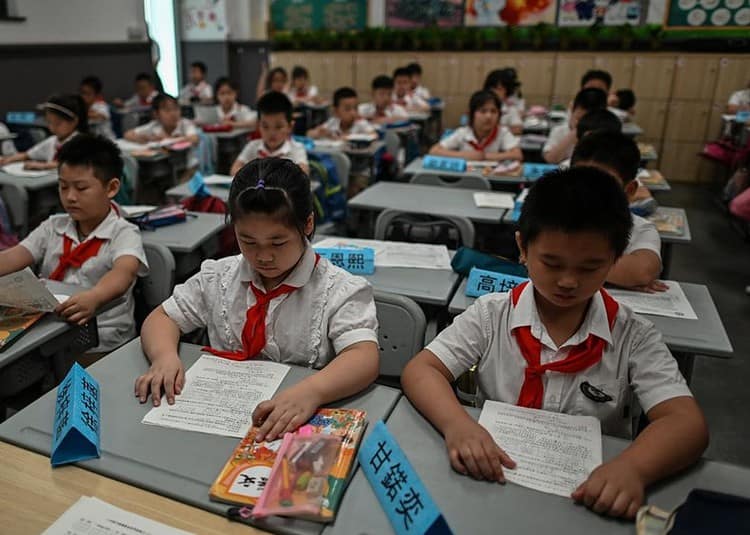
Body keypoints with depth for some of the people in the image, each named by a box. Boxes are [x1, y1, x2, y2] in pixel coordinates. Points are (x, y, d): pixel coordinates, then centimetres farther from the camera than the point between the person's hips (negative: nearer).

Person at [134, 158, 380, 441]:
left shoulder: (340, 290, -9)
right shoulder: (217, 278, 6)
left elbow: (365, 357, -21)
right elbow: (162, 318, 12)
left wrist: (311, 392, -42)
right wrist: (165, 356, -12)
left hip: (299, 426, -3)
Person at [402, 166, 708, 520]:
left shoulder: (634, 337, -6)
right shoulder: (491, 316, -6)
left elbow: (687, 423, -13)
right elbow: (420, 371, -8)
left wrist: (632, 467, -34)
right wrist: (456, 424, -29)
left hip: (590, 495, 1)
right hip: (495, 482, 0)